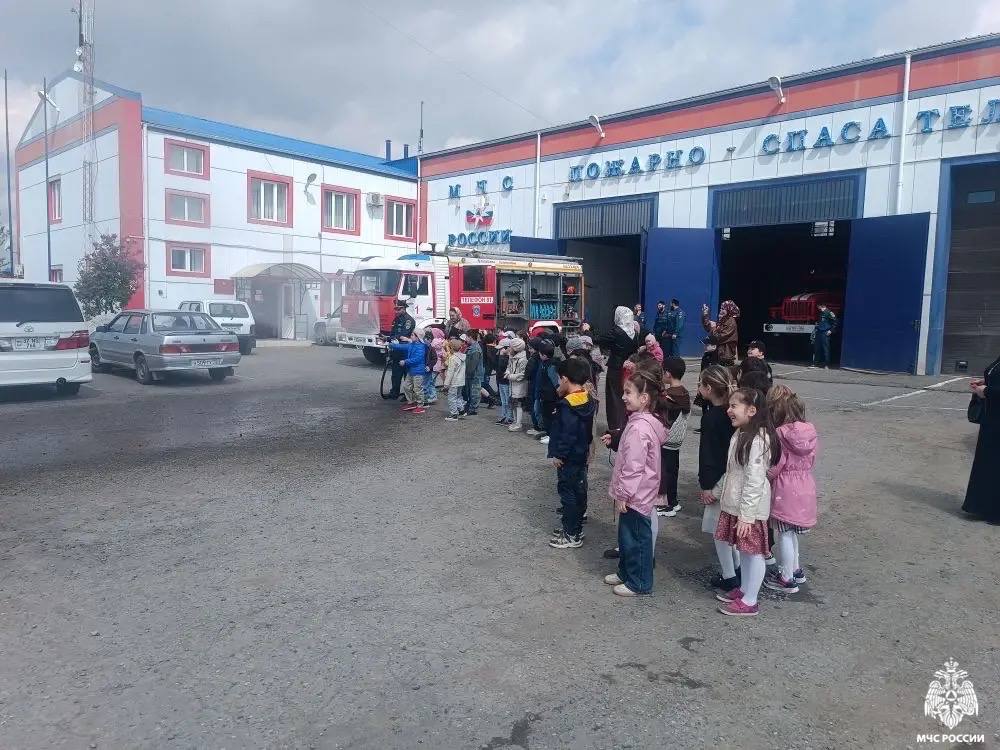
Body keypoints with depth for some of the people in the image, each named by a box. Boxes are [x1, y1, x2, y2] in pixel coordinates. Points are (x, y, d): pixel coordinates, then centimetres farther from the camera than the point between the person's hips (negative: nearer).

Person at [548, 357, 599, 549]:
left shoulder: (568, 405, -22)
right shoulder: (588, 400, 5)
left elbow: (567, 434, -25)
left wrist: (558, 454, -18)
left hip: (568, 458, -10)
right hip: (581, 454, 10)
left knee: (568, 493, 0)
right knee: (579, 491, 17)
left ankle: (572, 536, 7)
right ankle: (575, 528, 30)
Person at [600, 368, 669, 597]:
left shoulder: (638, 427, -27)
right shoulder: (650, 420, 5)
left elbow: (633, 466, -26)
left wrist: (622, 494, -20)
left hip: (634, 495, -10)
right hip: (638, 492, 10)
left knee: (636, 538, 5)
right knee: (627, 535, 22)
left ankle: (639, 582, 19)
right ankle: (626, 572, 37)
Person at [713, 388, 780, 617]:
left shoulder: (757, 439, -22)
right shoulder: (741, 434, 8)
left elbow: (754, 481, -24)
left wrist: (746, 515, -23)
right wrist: (717, 491, 23)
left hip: (750, 507, -9)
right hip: (734, 504, 9)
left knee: (753, 552, 5)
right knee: (743, 550, 20)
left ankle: (749, 602, 16)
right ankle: (744, 589, 35)